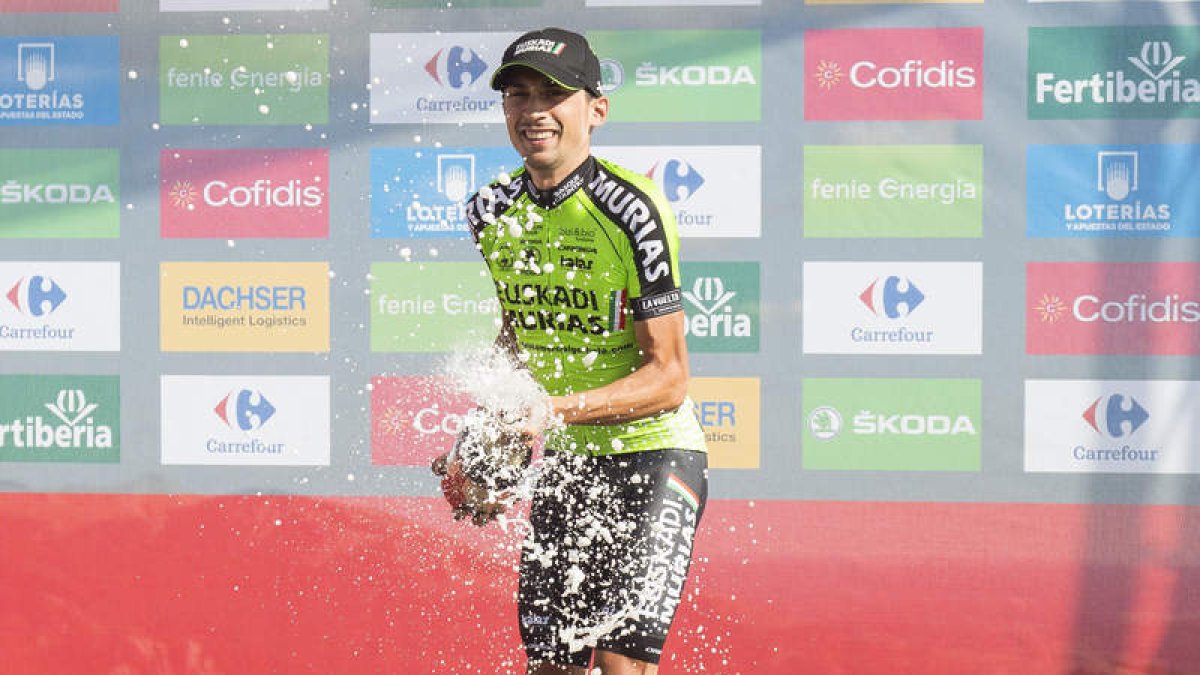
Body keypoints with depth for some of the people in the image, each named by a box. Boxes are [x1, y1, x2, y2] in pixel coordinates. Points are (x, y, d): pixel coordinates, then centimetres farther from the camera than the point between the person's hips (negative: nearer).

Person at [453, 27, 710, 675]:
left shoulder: (633, 210, -19)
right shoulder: (491, 212, 1)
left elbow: (668, 378, -19)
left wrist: (558, 409, -31)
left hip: (654, 457, -6)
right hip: (564, 464, 6)